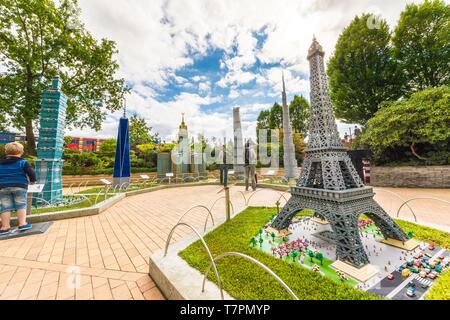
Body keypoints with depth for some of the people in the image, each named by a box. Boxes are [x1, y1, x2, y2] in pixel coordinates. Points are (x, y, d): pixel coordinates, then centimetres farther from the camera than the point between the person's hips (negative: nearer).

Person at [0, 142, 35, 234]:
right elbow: (31, 173, -9)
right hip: (19, 186, -3)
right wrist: (32, 180, 10)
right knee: (21, 205, 3)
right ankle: (22, 223, 2)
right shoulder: (23, 163, -2)